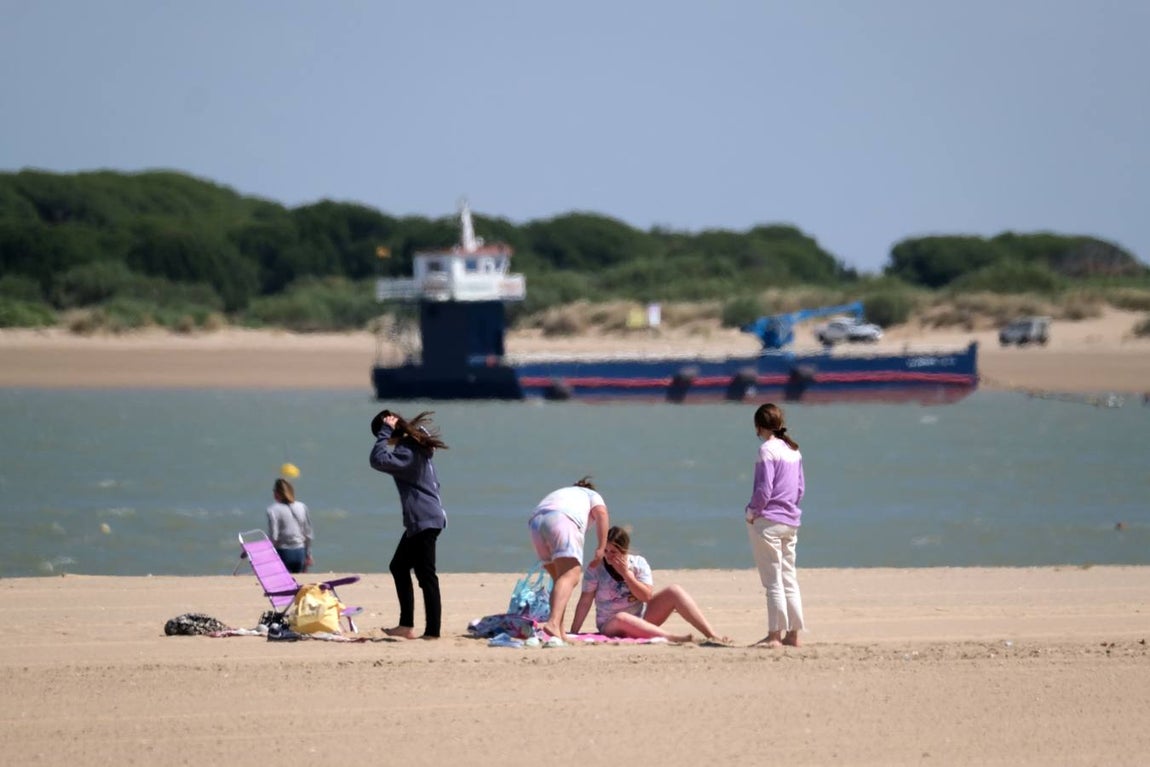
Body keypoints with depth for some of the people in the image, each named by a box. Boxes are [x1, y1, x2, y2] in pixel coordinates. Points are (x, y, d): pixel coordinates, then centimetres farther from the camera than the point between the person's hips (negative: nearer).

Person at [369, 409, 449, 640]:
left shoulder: (407, 452, -20)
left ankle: (432, 631, -5)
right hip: (423, 519, 11)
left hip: (423, 520, -11)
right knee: (398, 566, 17)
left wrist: (385, 431, -23)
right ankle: (406, 625, 19)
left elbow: (378, 460, -32)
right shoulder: (416, 443, 11)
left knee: (426, 576, -7)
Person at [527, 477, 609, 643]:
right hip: (563, 520, -6)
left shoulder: (559, 494, 43)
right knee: (570, 577, -18)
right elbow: (601, 513, 8)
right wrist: (602, 547, 2)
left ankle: (559, 631, 7)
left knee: (560, 578, 17)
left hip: (536, 523, 6)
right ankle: (553, 623, -41)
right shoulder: (592, 496, 30)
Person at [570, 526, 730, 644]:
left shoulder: (638, 563, -2)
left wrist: (626, 574, -18)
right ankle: (676, 639, -48)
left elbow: (646, 596, -11)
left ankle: (712, 635, -23)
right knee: (621, 618, -42)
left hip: (641, 620, 3)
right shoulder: (595, 568, -7)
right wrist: (573, 633, -15)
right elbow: (585, 601, -9)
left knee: (675, 591, -15)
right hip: (611, 627, -3)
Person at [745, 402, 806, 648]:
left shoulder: (767, 450, -12)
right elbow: (801, 487, 15)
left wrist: (752, 513, -6)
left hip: (767, 520, -8)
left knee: (773, 580, -5)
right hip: (791, 521, 8)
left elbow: (764, 489, -17)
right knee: (789, 578, 11)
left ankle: (774, 634, -3)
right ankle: (793, 633, 12)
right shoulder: (794, 450, 11)